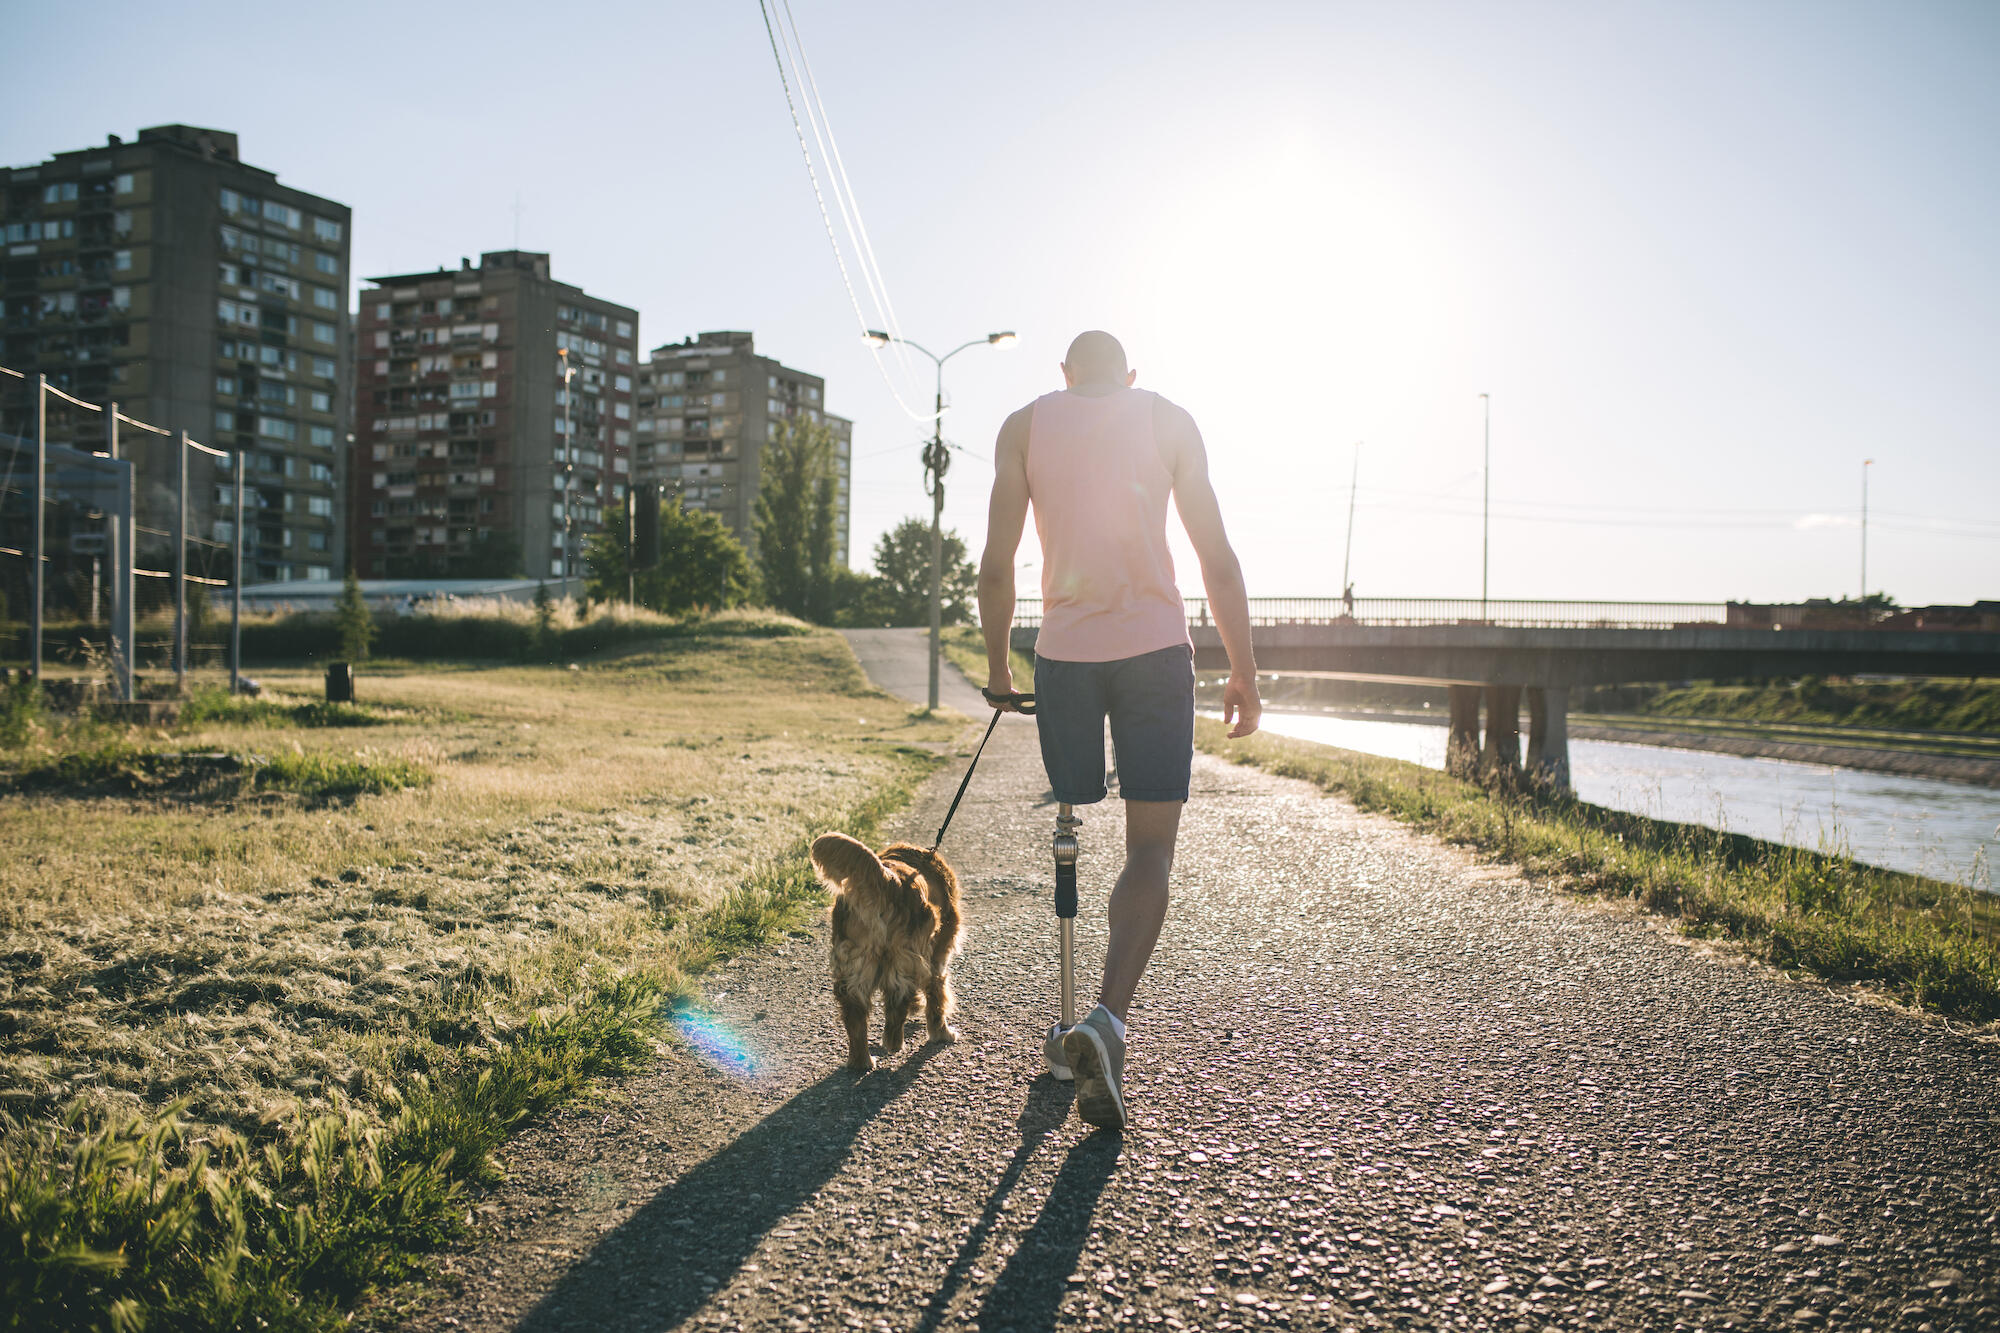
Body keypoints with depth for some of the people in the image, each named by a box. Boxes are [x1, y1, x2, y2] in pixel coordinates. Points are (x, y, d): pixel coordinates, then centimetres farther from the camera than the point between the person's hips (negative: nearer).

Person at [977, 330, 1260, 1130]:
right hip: (1156, 648, -1)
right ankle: (1108, 1018, -21)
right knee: (1151, 848, -1)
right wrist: (1243, 671, 8)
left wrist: (997, 666, 15)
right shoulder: (1168, 419, 9)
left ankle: (1084, 1026, 16)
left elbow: (996, 566, 4)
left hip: (1063, 652, 1)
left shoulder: (1024, 425, 10)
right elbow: (1217, 559, 3)